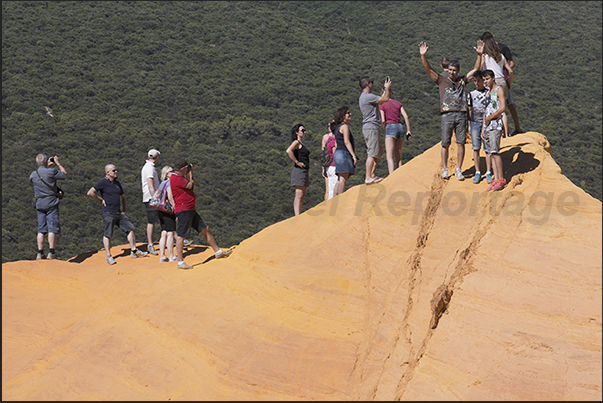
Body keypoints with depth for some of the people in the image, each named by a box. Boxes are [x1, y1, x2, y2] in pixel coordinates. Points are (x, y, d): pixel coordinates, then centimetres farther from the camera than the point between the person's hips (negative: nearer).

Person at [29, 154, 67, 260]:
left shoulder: (33, 175, 7)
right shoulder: (51, 172, -9)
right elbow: (64, 174, 5)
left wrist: (47, 166, 33)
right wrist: (58, 163, 15)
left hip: (39, 203, 5)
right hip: (51, 202, -5)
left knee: (41, 229, 6)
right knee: (52, 228, -4)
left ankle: (40, 253, 2)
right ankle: (51, 252, -9)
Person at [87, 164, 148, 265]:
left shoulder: (117, 183, 15)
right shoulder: (103, 183, -6)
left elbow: (123, 197, 26)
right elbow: (90, 193, -14)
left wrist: (124, 210, 15)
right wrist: (101, 200, -7)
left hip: (118, 213, 7)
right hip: (108, 213, -7)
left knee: (130, 229, 3)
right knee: (107, 234, -3)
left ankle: (134, 251, 9)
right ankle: (109, 256, 3)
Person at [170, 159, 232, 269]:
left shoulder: (179, 177, 18)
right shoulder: (176, 178, -14)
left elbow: (191, 187, 25)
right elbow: (191, 186, -16)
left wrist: (189, 173, 19)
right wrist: (190, 173, -2)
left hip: (190, 210, 11)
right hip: (183, 209, -11)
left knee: (205, 229, 13)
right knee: (181, 235, -7)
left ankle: (218, 252, 21)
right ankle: (180, 262, -6)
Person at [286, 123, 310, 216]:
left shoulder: (301, 144, 21)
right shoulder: (296, 142, -8)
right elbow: (289, 151, -27)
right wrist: (297, 162, -21)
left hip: (304, 171, 10)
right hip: (299, 170, -10)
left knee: (302, 195, 8)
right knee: (299, 195, -15)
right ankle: (297, 216, -20)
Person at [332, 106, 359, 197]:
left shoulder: (338, 127, 24)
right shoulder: (344, 126, -6)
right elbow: (347, 142, -14)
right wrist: (354, 156, -17)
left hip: (337, 153, 10)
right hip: (343, 153, -10)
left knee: (340, 180, 7)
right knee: (343, 179, -15)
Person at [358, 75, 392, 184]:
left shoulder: (364, 97, 19)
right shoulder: (368, 96, -14)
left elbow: (380, 100, 31)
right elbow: (385, 99, -12)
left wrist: (384, 89, 31)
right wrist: (387, 88, 4)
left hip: (371, 128, 11)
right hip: (371, 127, -11)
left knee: (379, 153, 15)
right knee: (372, 154, -11)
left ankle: (372, 174, 18)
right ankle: (368, 177, -12)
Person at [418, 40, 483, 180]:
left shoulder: (462, 80, 16)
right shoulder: (442, 80, 10)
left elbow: (475, 69, 21)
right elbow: (429, 69, 2)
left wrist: (479, 55, 11)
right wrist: (423, 56, -11)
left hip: (461, 114, 2)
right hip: (447, 114, -2)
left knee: (461, 143, 0)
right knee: (445, 144, -1)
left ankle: (458, 170, 6)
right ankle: (444, 169, 8)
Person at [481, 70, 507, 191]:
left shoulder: (499, 90, -1)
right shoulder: (488, 93, 23)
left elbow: (503, 108, -14)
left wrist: (489, 118, -8)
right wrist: (482, 130, 14)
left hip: (496, 126, -8)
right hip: (487, 127, 8)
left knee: (495, 152, -14)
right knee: (491, 153, 2)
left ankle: (501, 179, -12)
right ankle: (496, 179, 0)